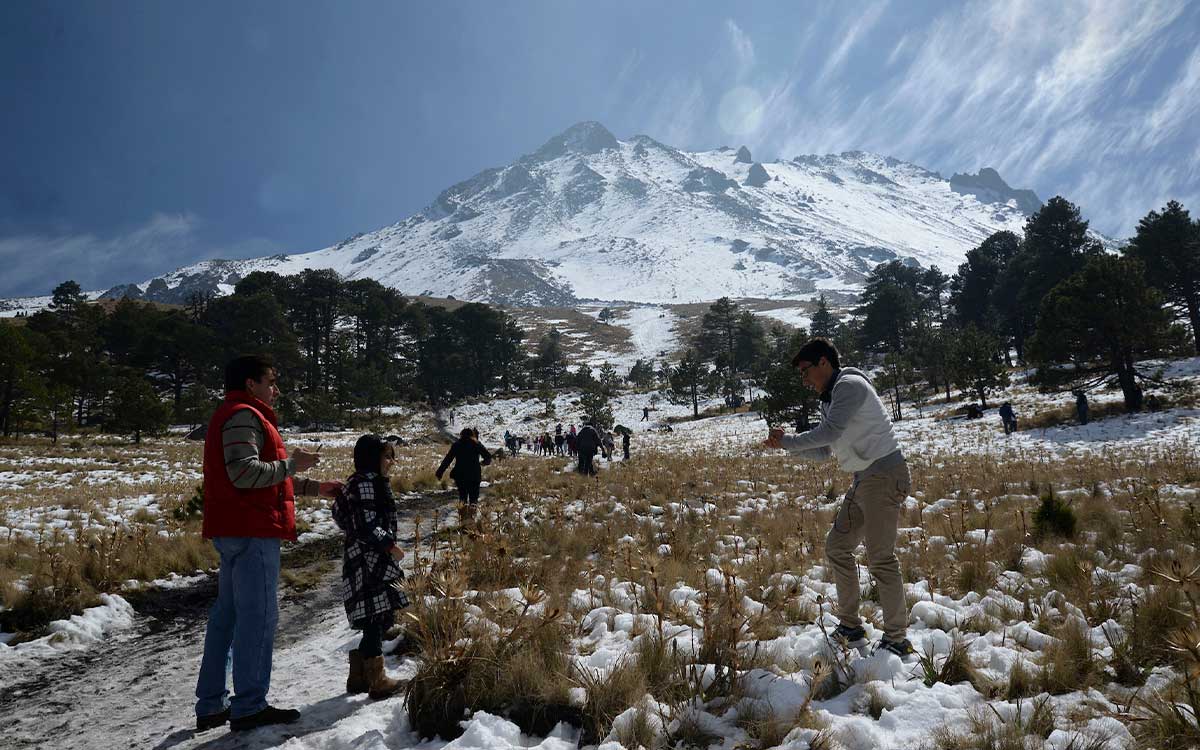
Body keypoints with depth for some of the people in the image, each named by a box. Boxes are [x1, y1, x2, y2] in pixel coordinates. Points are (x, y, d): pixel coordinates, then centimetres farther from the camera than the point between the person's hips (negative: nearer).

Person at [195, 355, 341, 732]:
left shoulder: (240, 415, 23)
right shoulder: (244, 416, -11)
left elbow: (263, 475, 26)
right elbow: (244, 472, -23)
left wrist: (313, 487, 23)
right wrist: (292, 463, -13)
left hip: (235, 532, 11)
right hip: (252, 532, -11)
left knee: (227, 615, 13)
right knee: (258, 616, -6)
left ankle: (211, 705, 20)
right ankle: (249, 707, 0)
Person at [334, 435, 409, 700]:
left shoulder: (372, 483, 15)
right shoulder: (364, 484, -16)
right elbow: (365, 526, -21)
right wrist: (390, 544, -16)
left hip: (376, 562, 10)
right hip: (368, 562, -10)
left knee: (378, 622, 14)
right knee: (375, 621, -4)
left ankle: (358, 677, 23)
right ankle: (377, 681, 4)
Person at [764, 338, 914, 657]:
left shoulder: (850, 385, -12)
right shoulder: (828, 399, 17)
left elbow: (831, 431, -23)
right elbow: (824, 449, 19)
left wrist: (787, 441, -13)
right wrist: (786, 444, 6)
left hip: (884, 475, -10)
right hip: (863, 480, 10)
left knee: (880, 558, -8)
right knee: (837, 547, 12)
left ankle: (897, 640, 2)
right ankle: (850, 625, 21)